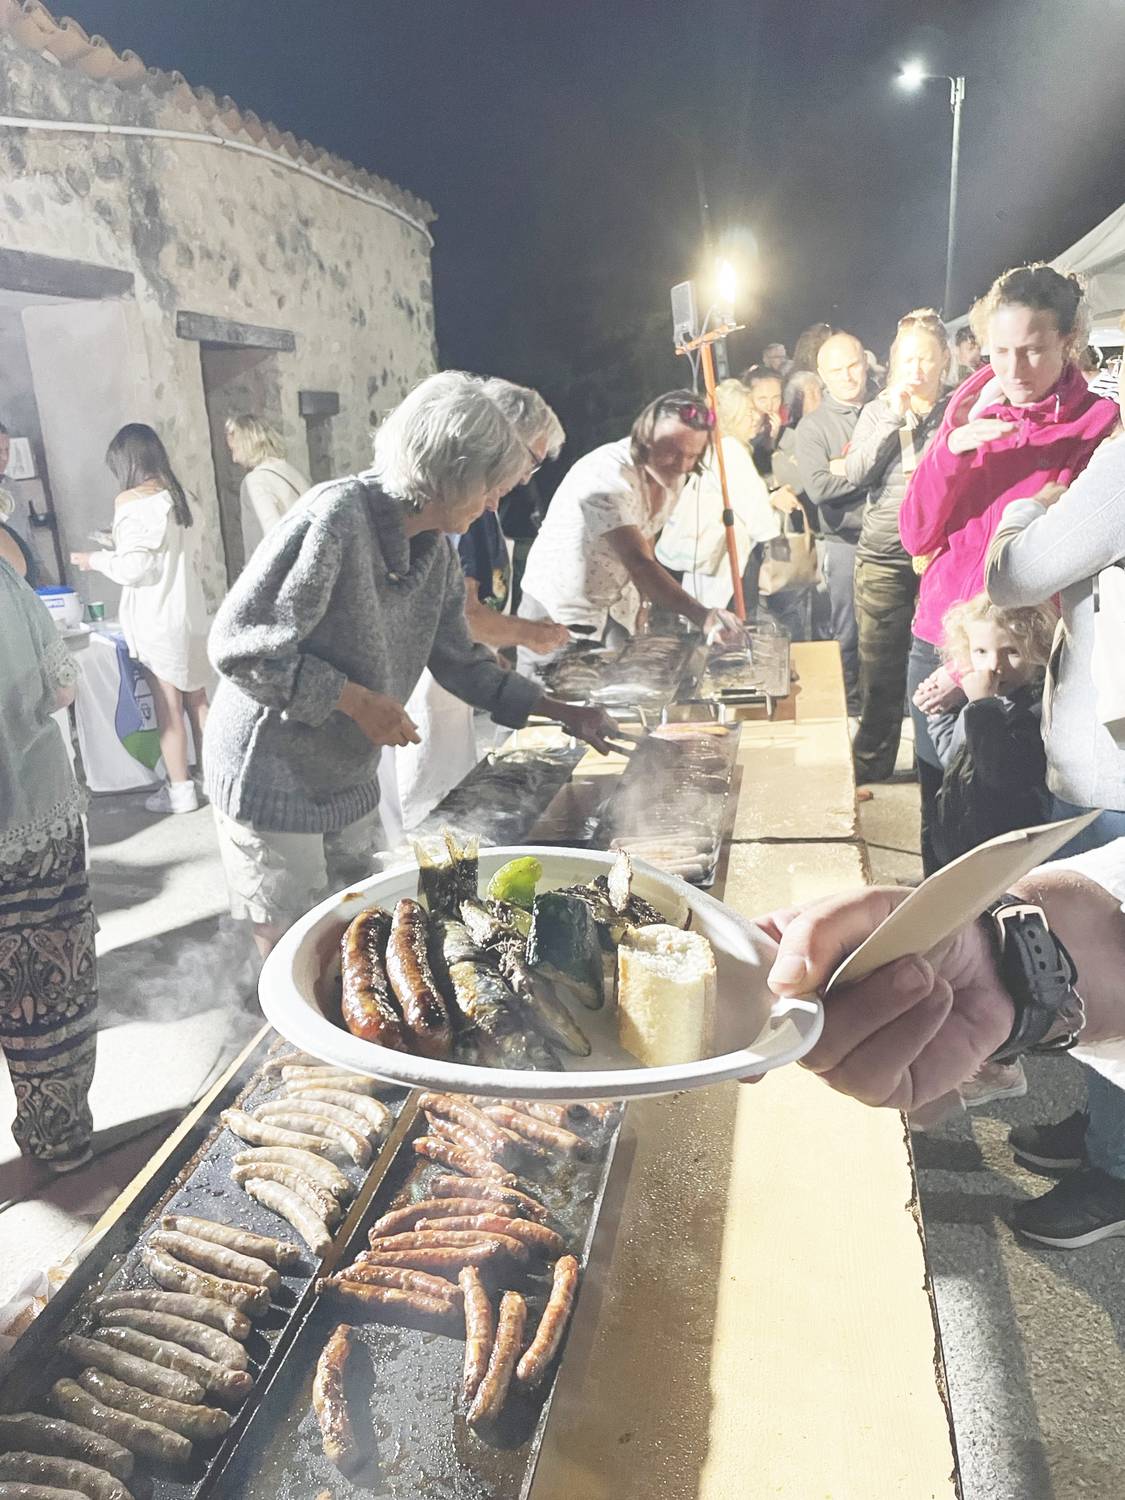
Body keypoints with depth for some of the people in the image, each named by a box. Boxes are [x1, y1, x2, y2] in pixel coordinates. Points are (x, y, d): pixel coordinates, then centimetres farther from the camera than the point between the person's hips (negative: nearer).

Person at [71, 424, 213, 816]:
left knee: (168, 708, 2)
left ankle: (180, 791, 9)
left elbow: (133, 567, -14)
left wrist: (95, 561, 1)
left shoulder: (130, 501, -12)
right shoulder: (180, 496, 8)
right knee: (197, 701, 13)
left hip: (157, 619, -6)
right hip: (191, 612, 6)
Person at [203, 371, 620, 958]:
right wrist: (355, 700, -24)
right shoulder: (336, 518, -26)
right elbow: (238, 646, -25)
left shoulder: (436, 551, 0)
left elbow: (458, 660, 10)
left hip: (350, 776, 8)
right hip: (271, 776, -7)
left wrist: (563, 713, 9)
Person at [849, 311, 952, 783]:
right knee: (879, 672, 7)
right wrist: (894, 417, -9)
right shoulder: (878, 411, 9)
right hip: (883, 557, 2)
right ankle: (869, 771, 21)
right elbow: (856, 473, -5)